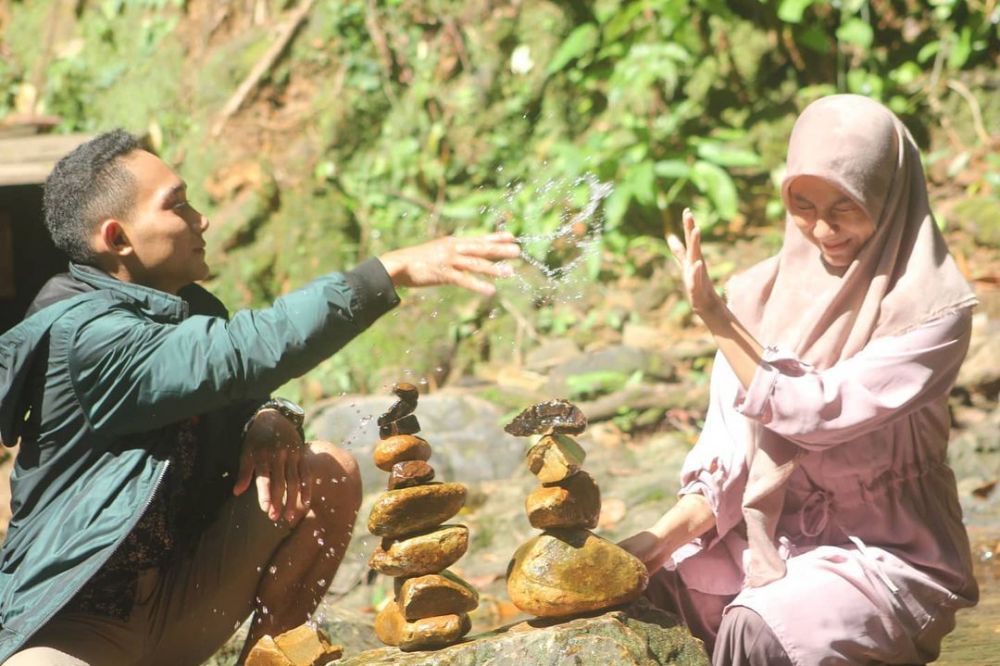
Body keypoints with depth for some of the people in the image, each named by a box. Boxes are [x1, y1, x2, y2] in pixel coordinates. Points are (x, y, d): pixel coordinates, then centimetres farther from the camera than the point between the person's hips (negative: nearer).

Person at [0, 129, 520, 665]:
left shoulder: (188, 308, 7)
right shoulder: (81, 334, -21)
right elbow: (242, 355, -33)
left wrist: (271, 420, -9)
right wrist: (393, 271, -34)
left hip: (177, 597, 9)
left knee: (329, 474, -4)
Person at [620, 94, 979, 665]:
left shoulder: (931, 312, -13)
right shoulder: (764, 295, 0)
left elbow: (817, 415, -22)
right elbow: (729, 454, 0)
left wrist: (717, 318, -23)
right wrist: (668, 534, -15)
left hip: (887, 555, -4)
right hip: (769, 541, 5)